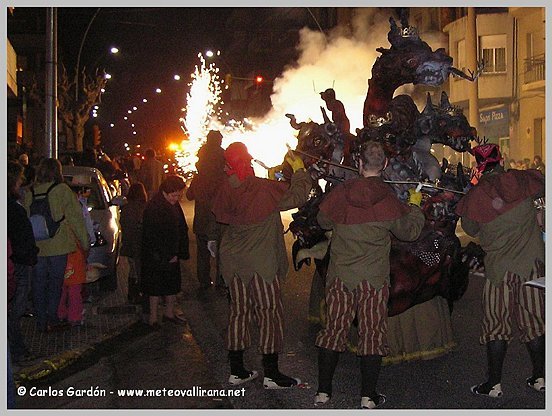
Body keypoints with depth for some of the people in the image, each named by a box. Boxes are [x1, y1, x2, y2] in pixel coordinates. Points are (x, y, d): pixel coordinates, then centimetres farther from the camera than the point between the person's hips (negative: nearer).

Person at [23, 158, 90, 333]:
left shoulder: (29, 192, 5)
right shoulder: (63, 190, -6)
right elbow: (76, 218, -6)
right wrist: (85, 241, 1)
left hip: (35, 246, 3)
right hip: (58, 246, -3)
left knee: (39, 284, 11)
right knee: (55, 283, 6)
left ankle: (41, 321, 16)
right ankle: (52, 320, 6)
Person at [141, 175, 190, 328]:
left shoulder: (175, 205, 6)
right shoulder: (153, 208, -19)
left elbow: (182, 229, 14)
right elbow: (152, 237, -21)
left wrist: (181, 251, 5)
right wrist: (167, 256, -17)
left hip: (172, 255, 7)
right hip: (157, 257, -7)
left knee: (172, 285, 15)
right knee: (156, 286, 3)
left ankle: (169, 312, 30)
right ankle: (153, 317, 15)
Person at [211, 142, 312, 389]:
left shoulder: (225, 190, -2)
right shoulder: (264, 189, -19)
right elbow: (297, 196, -12)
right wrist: (298, 170, 2)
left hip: (233, 261, 6)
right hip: (260, 262, -6)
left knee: (239, 311, 14)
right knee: (270, 313, 4)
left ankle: (236, 371, 21)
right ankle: (271, 375, 9)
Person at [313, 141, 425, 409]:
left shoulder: (340, 193, -4)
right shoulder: (388, 200, -9)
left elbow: (323, 221, 11)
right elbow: (410, 231, 2)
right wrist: (415, 207, 18)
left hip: (339, 275, 2)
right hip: (373, 278, -2)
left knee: (334, 329, 12)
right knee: (372, 333, 9)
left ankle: (323, 391, 19)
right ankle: (368, 396, 14)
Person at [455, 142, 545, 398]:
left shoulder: (474, 197, -8)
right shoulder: (521, 181, -6)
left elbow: (470, 230, 8)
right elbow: (542, 186, 15)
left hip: (499, 268, -2)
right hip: (532, 262, 2)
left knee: (496, 325, 7)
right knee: (533, 321, 13)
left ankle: (494, 384, 12)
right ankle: (539, 378, 23)